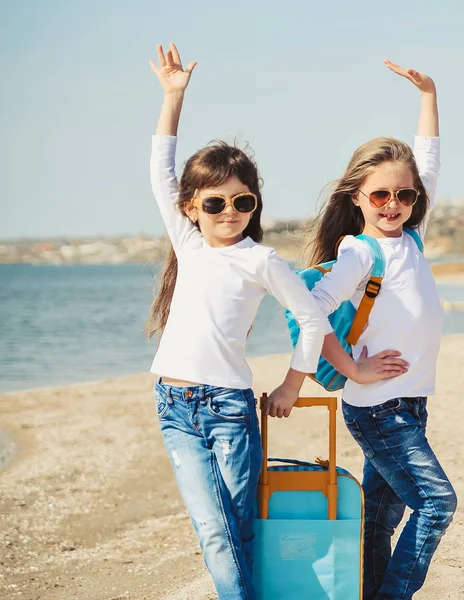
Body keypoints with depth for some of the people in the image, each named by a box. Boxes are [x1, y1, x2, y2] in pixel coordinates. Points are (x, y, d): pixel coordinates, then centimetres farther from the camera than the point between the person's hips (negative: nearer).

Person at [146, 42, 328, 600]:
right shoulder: (188, 244, 11)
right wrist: (172, 96, 8)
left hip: (229, 405, -3)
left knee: (238, 535, -1)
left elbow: (313, 317, 5)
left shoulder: (260, 259, 0)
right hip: (176, 408, 3)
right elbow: (160, 172, 12)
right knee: (215, 533, -5)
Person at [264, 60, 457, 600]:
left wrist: (428, 93, 17)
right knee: (437, 500, -13)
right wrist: (353, 369, -17)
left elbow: (428, 162, 17)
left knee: (380, 515, 11)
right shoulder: (361, 252, -13)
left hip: (407, 402, 7)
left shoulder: (409, 236, 9)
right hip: (378, 407, -7)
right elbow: (310, 314, -20)